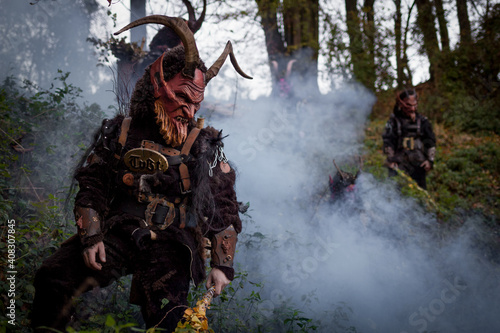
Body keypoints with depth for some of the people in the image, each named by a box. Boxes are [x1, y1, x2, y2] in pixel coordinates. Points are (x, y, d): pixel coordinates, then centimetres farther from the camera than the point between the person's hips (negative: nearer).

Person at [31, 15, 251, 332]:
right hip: (118, 232, 2)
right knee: (53, 278, -17)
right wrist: (91, 236, -3)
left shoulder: (205, 145, 5)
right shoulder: (120, 133, 8)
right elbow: (92, 186, 11)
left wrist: (223, 264, -1)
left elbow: (226, 207, 6)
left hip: (170, 244, -1)